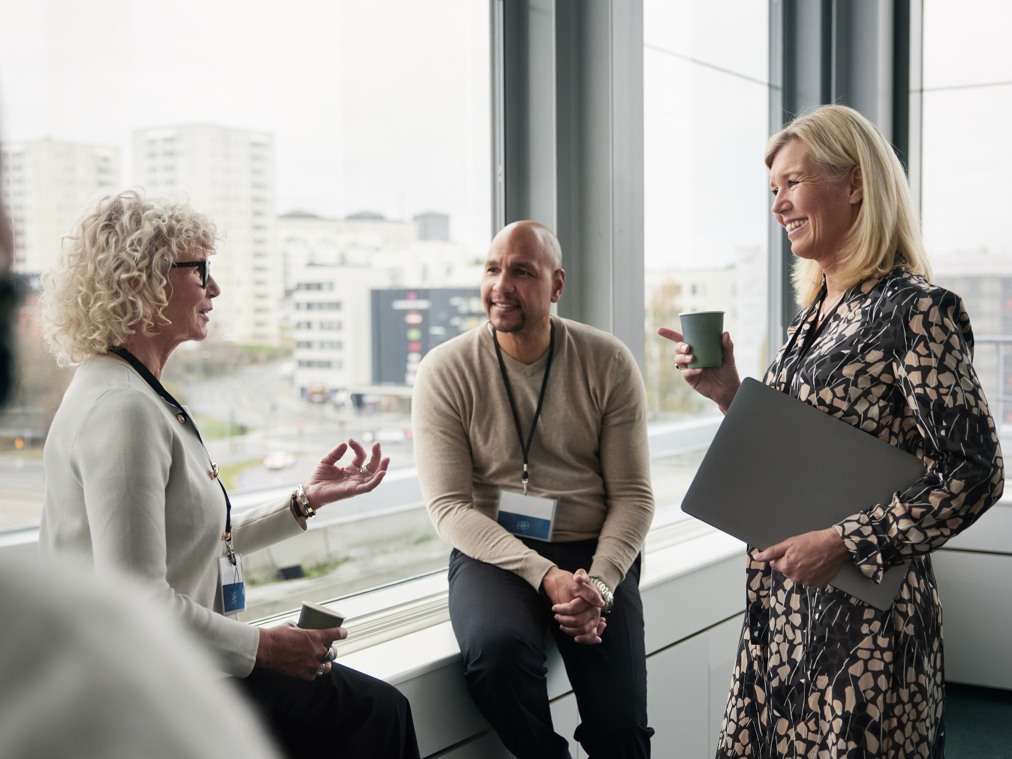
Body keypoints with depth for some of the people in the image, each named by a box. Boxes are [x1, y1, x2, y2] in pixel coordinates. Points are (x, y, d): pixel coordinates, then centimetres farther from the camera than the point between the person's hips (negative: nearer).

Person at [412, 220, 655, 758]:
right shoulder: (445, 371, -4)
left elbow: (633, 496, 0)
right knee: (498, 649, -32)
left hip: (593, 551, 1)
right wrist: (545, 575, -20)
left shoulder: (608, 363, 0)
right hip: (492, 552, -1)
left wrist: (599, 583, -17)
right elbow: (449, 507, -9)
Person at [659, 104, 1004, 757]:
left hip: (862, 610, -8)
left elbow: (975, 473, -18)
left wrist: (843, 544, -21)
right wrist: (729, 394, 2)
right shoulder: (818, 312, 10)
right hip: (786, 604, 8)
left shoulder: (912, 308, -14)